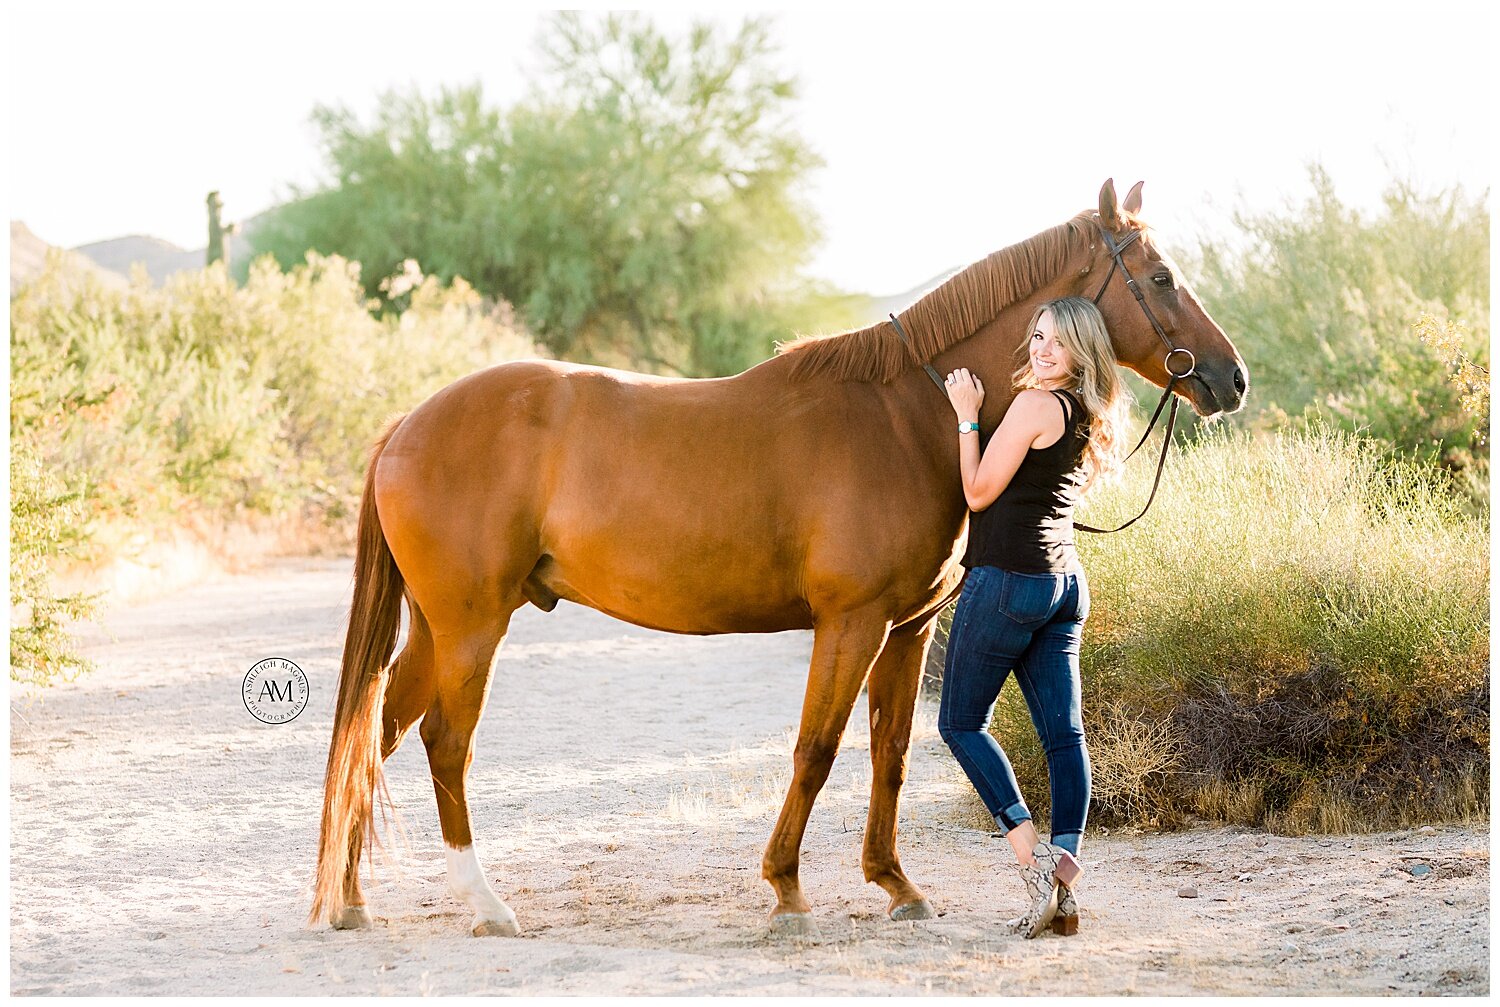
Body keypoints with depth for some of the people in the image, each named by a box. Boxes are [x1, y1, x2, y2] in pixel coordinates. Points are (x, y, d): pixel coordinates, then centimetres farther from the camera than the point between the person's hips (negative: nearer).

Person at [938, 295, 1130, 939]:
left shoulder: (1036, 404, -14)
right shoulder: (1090, 417, 14)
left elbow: (979, 492, -10)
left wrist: (967, 417, -3)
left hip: (1007, 578, -9)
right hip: (1065, 583, 9)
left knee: (961, 722, 3)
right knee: (1062, 732, 3)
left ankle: (1032, 857, -9)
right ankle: (1062, 882, -1)